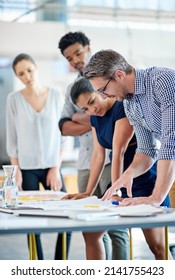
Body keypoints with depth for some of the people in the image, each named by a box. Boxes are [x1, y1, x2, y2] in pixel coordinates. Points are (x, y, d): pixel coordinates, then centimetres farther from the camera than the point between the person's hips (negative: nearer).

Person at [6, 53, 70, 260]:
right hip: (26, 168, -1)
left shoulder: (55, 96, 1)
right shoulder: (14, 99, 0)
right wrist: (16, 171, -4)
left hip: (51, 166, 1)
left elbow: (62, 134, 3)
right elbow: (12, 138, 2)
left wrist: (56, 168, -3)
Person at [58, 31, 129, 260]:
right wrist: (93, 124, -7)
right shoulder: (72, 89, 19)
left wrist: (77, 117, -2)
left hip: (110, 158, -5)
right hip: (86, 163, 6)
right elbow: (64, 127, 10)